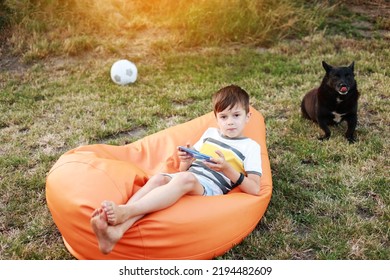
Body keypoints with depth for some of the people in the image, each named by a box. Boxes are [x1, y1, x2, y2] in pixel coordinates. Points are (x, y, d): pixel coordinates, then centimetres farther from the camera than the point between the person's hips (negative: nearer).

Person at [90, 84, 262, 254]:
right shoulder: (210, 132, 25)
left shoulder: (251, 146, 10)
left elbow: (255, 189, -1)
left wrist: (227, 169, -13)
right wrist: (185, 160, 0)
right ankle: (117, 229, -51)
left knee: (184, 178, -36)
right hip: (183, 180, 5)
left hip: (210, 189, -4)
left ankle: (125, 212, -51)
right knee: (158, 178, -29)